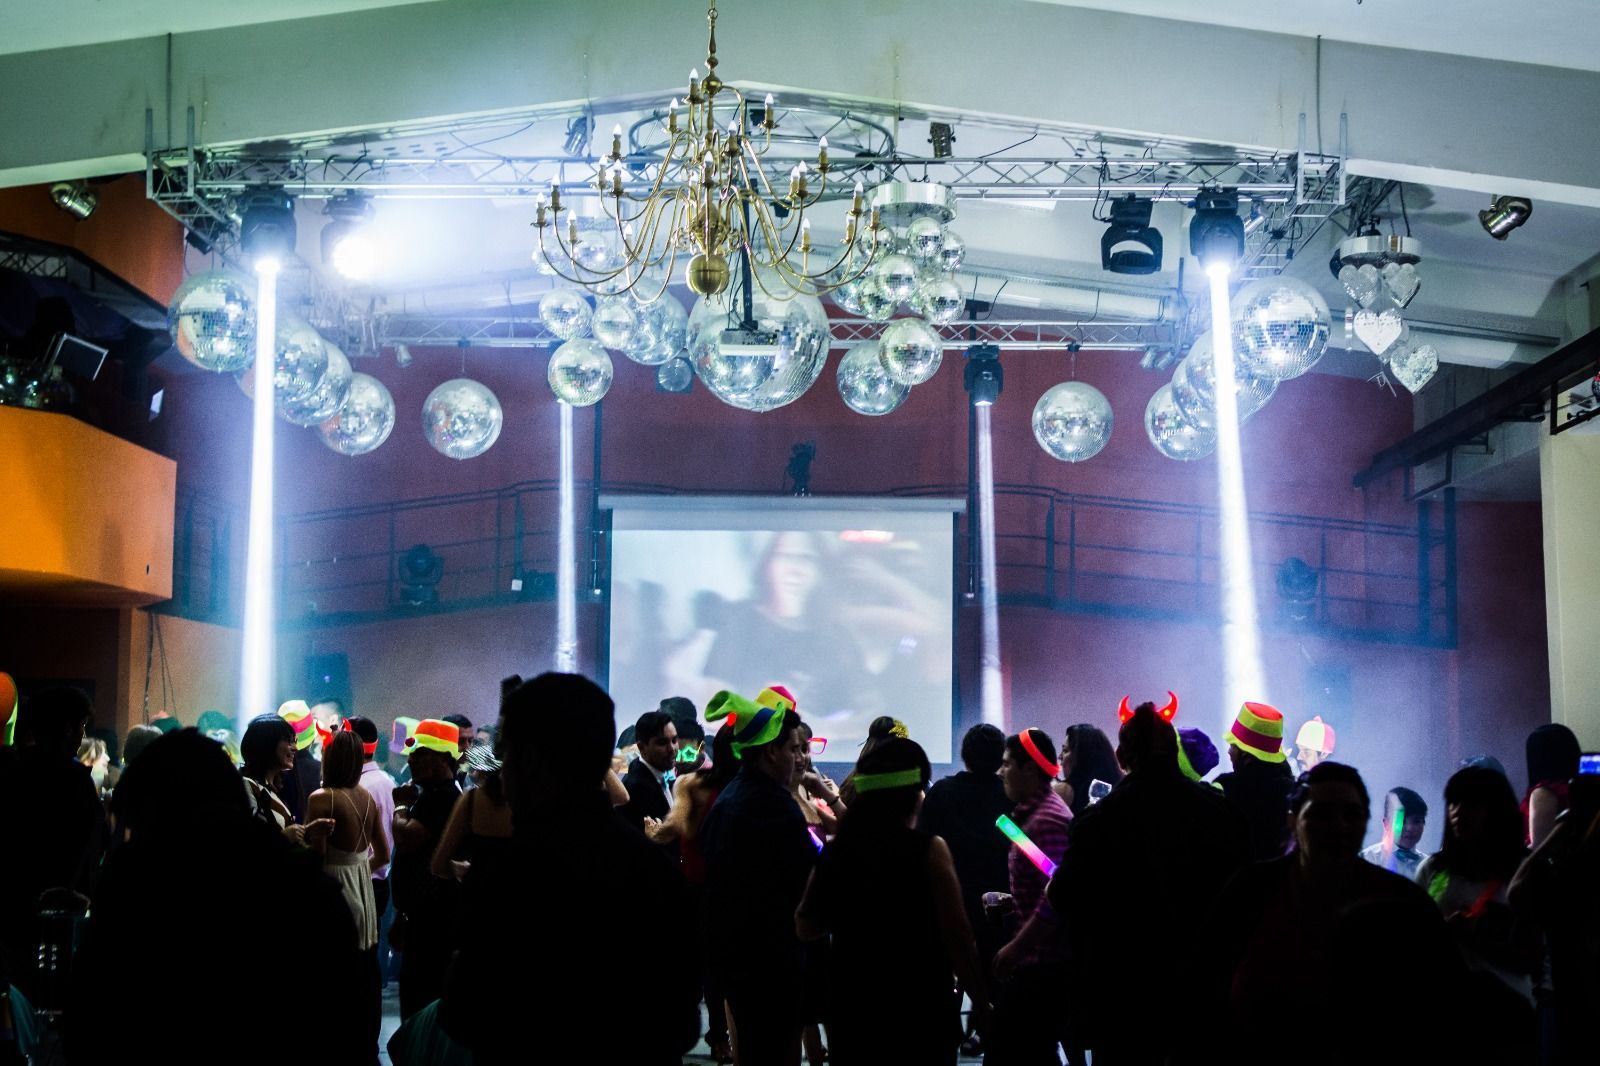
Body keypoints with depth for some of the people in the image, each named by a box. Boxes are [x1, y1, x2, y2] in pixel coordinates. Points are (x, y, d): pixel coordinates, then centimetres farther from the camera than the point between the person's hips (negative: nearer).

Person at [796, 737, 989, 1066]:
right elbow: (957, 936, -14)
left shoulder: (836, 850, -1)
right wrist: (980, 1000, -3)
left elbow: (806, 927, 9)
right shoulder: (928, 850, -14)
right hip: (919, 1008, -4)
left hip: (851, 1005, 4)